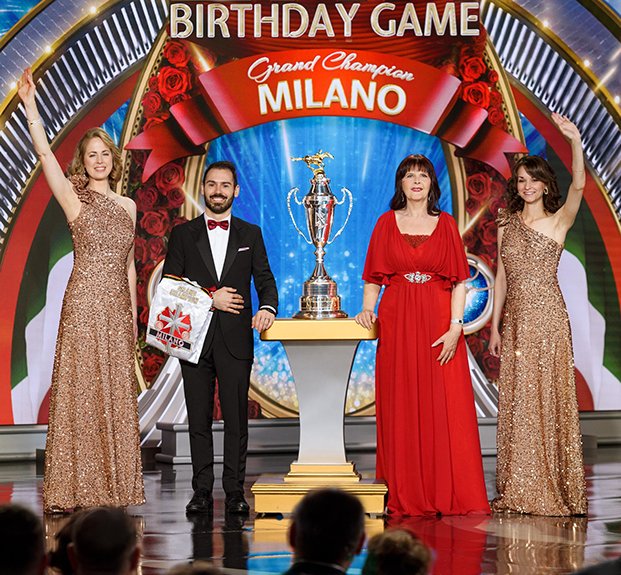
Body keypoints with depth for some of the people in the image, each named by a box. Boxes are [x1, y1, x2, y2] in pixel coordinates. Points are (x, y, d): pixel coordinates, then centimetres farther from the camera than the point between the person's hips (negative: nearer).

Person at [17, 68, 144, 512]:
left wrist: (133, 318, 14)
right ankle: (72, 492, -1)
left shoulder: (127, 206, 14)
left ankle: (114, 488, 11)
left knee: (117, 398, 5)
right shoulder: (75, 199, 0)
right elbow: (45, 155, -15)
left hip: (118, 309, 5)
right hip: (84, 306, -5)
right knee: (80, 395, -5)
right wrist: (30, 108, -26)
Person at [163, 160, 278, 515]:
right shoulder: (183, 235, 9)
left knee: (237, 418, -1)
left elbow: (265, 280, 5)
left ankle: (235, 492, 4)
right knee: (199, 419, 3)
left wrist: (268, 307, -16)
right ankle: (202, 492, 8)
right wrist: (209, 299, -9)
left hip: (236, 339, 0)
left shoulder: (251, 235, 11)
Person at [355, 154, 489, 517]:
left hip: (438, 321, -1)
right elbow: (374, 276, 8)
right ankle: (405, 496, 6)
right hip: (397, 322, 1)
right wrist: (367, 309, -9)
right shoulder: (387, 223, 9)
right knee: (401, 409, 1)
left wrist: (455, 326, -10)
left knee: (445, 408, -3)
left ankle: (448, 494, 4)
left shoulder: (446, 225, 6)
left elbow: (459, 281, 1)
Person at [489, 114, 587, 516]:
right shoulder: (506, 226, 12)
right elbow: (502, 278, 15)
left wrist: (575, 140, -32)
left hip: (548, 319, -4)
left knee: (550, 398, -4)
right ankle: (520, 491, 10)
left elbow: (578, 186, -19)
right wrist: (495, 327, 11)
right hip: (516, 321, 5)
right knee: (516, 402, 5)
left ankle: (554, 490, 2)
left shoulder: (558, 222, -1)